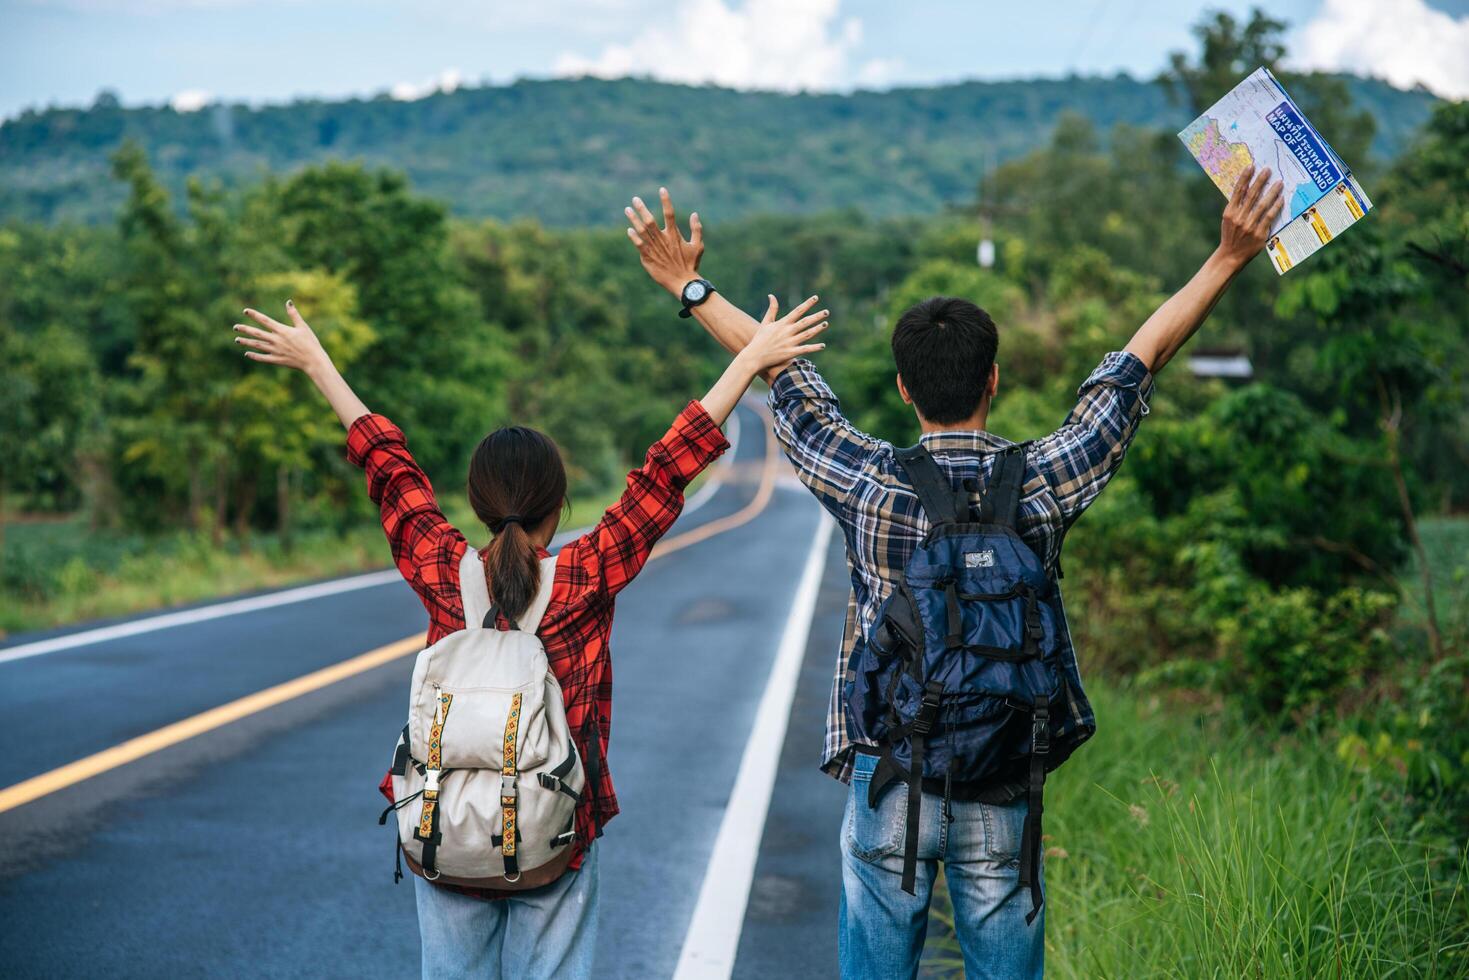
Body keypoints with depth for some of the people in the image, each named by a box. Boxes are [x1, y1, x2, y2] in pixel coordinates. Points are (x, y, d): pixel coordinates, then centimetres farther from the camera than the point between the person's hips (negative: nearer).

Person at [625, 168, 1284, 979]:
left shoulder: (871, 486, -8)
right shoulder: (1043, 484, -7)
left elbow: (786, 381, 4)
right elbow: (1136, 364, 0)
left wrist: (689, 288, 16)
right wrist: (1230, 258, 8)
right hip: (1004, 790, 1)